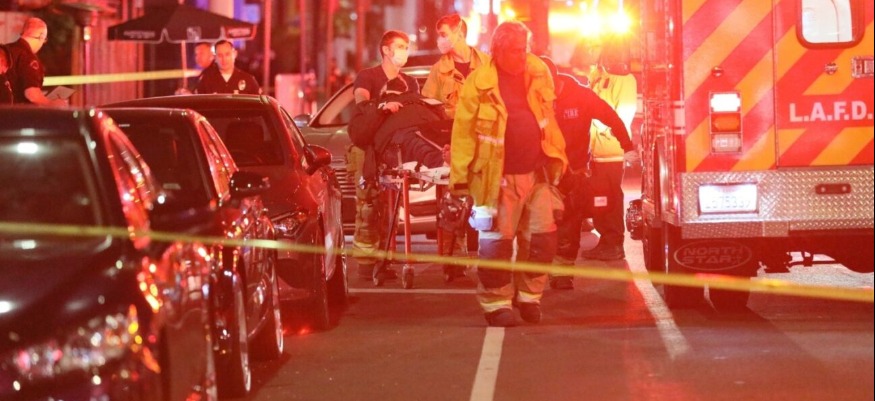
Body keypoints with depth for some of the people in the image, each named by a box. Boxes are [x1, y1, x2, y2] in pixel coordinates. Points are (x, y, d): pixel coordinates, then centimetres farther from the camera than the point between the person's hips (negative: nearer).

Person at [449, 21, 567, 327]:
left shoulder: (539, 74, 5)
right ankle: (496, 303, 11)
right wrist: (460, 176, -11)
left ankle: (529, 296, 20)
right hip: (500, 176, -4)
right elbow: (463, 132, -9)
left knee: (542, 238, 5)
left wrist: (557, 156, 14)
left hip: (538, 172, 4)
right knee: (497, 241, 0)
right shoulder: (479, 83, -9)